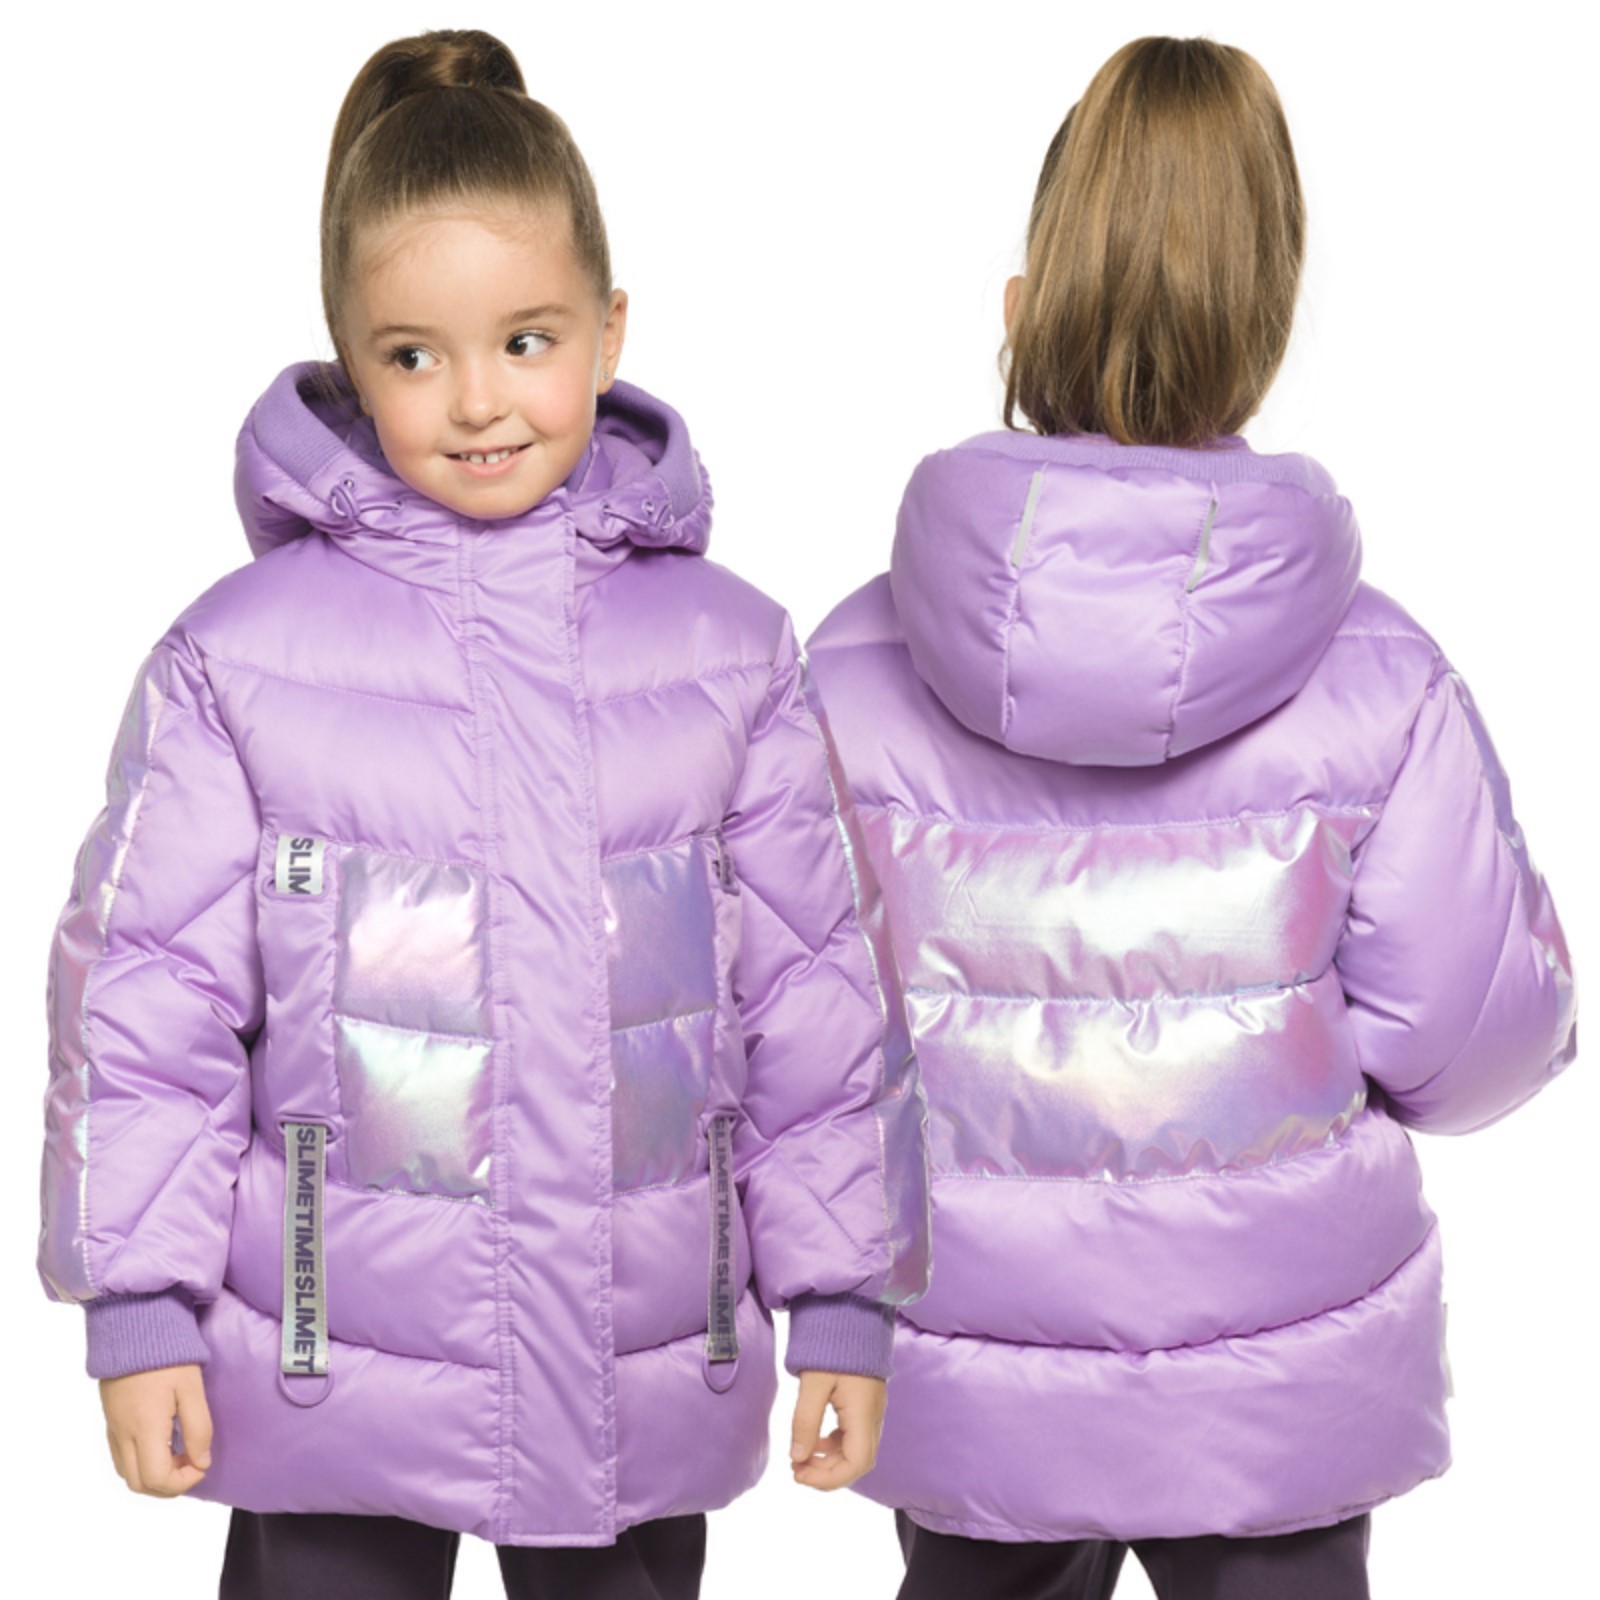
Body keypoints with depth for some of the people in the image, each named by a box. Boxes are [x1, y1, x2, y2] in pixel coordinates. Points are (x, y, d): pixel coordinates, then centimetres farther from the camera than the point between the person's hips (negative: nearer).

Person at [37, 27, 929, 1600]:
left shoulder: (728, 653, -1)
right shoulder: (241, 655, -7)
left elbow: (815, 986, 4)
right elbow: (145, 987, -3)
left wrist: (843, 1297, 6)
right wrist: (139, 1306, -4)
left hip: (643, 1381, 2)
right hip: (328, 1386, -1)